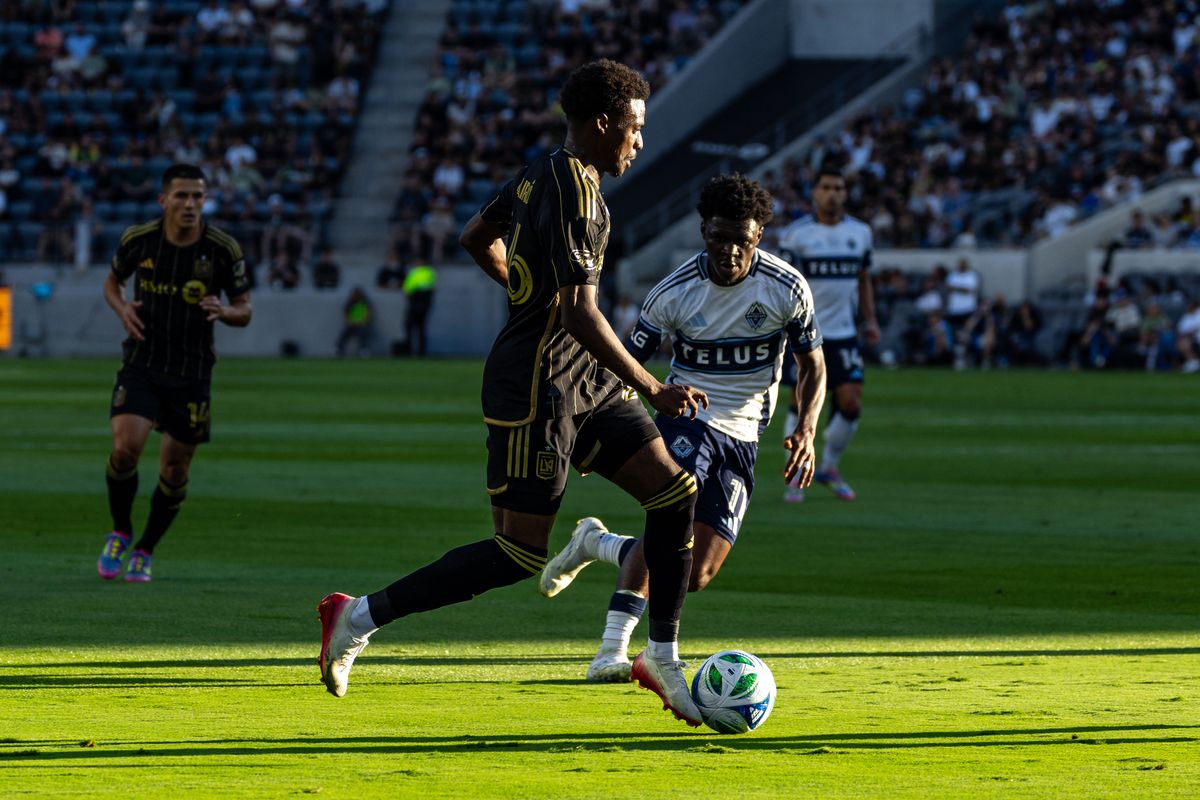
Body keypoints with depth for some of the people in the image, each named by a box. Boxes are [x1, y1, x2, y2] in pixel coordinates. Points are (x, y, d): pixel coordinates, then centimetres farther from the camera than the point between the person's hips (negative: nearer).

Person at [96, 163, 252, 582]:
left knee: (175, 469, 4)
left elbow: (244, 311, 2)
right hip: (142, 362, -1)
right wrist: (122, 308, -9)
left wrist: (224, 311, -21)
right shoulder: (138, 240, -6)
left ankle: (144, 551, 26)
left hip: (192, 371, 1)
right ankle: (120, 533, 6)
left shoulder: (224, 249, -8)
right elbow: (112, 282, 13)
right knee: (125, 448, -20)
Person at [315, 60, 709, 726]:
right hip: (537, 387, -10)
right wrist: (653, 390, -21)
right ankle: (359, 617, 1)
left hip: (581, 379, 10)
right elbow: (580, 315, -26)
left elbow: (476, 238, 24)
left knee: (676, 491, 4)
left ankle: (662, 659, 10)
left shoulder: (544, 172, 10)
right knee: (521, 554, -8)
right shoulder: (575, 193, -20)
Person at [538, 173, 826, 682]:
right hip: (685, 417, -2)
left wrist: (806, 430, -13)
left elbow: (812, 366, 5)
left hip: (742, 437, 2)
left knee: (696, 575, -7)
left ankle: (596, 543, 20)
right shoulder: (674, 292, -10)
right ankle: (612, 648, -27)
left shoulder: (787, 288, -7)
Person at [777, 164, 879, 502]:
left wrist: (870, 320, 10)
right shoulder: (796, 234, -4)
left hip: (843, 334, 3)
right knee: (802, 402, -2)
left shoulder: (860, 232, 9)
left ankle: (829, 468, 17)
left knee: (851, 404, -4)